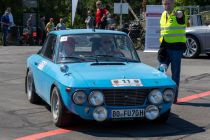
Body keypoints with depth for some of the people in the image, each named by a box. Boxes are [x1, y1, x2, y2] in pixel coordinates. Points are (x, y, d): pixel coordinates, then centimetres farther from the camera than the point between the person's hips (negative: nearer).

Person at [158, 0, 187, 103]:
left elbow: (180, 14, -36)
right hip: (165, 46, 6)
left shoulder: (178, 13, -9)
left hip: (176, 47, -6)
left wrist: (177, 14, -61)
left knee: (175, 72, 0)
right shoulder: (163, 14, 13)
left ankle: (174, 96, 8)